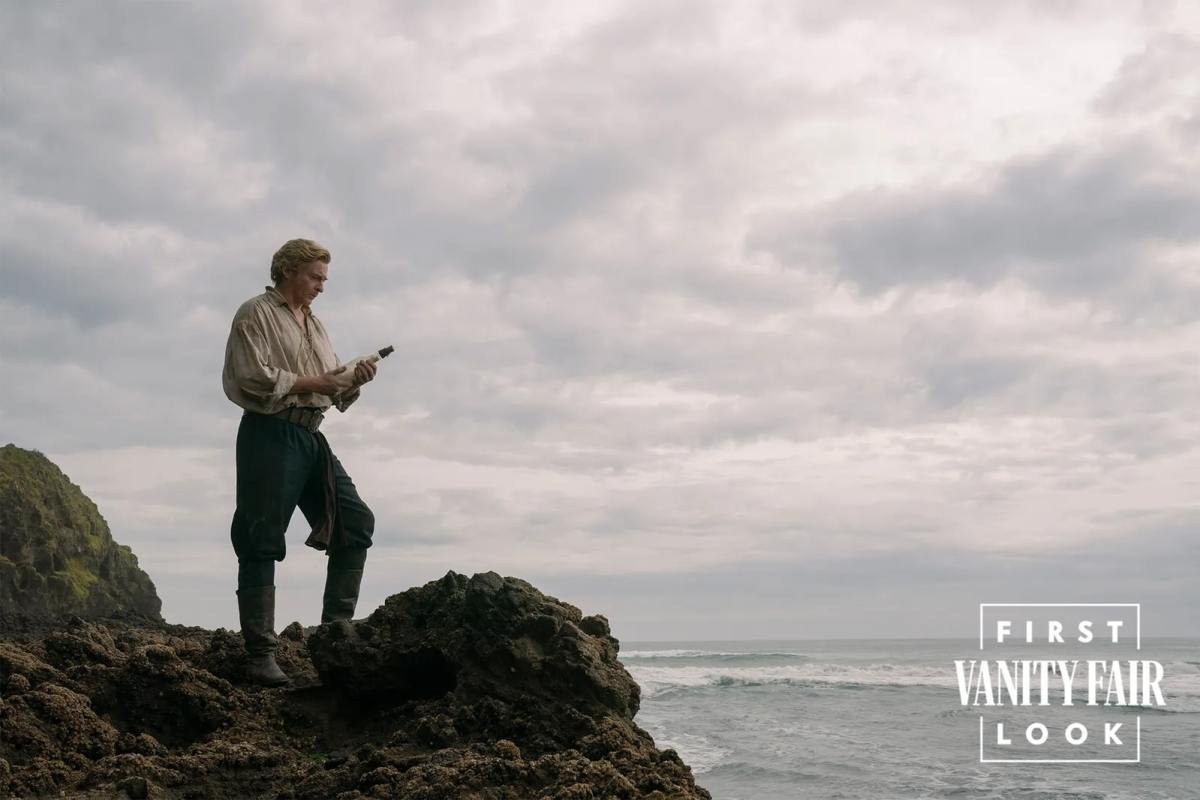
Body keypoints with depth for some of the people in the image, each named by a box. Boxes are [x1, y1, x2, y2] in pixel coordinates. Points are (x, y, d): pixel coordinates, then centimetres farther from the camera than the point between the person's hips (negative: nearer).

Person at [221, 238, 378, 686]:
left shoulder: (314, 324, 23)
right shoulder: (256, 314, -1)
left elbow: (334, 392, 21)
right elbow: (255, 377, -14)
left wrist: (353, 382, 1)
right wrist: (310, 383, -13)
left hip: (310, 437, 8)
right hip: (269, 434, -8)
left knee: (356, 522, 1)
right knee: (262, 543, -5)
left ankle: (336, 627, 7)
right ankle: (260, 655, -2)